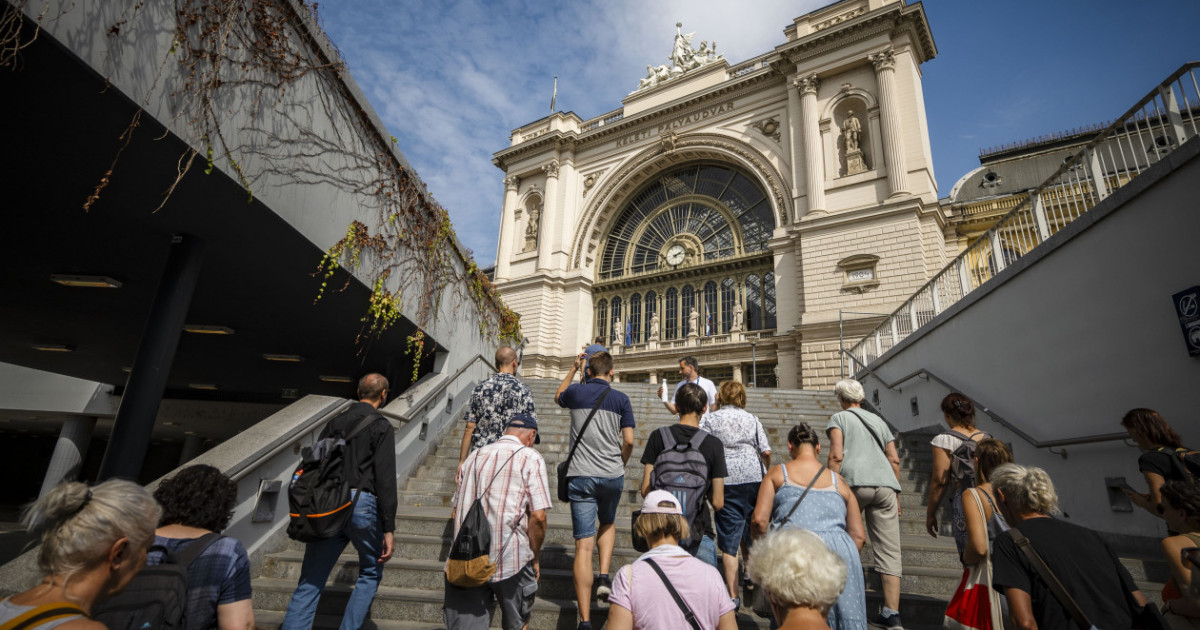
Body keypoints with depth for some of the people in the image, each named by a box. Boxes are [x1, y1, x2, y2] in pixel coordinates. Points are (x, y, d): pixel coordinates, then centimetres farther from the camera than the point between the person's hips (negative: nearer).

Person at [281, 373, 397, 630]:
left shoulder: (335, 422, 12)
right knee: (370, 573, 17)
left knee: (309, 583, 11)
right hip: (361, 503, -5)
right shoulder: (381, 426, -5)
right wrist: (389, 529, -9)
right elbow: (385, 479, -11)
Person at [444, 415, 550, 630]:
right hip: (510, 558, -4)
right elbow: (538, 516, -11)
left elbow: (456, 512, 17)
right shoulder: (530, 458, -4)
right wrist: (535, 558, 3)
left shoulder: (473, 457, 14)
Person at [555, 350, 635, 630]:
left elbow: (558, 396, 26)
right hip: (612, 476, 1)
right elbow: (629, 441, -4)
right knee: (608, 524, 29)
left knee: (583, 545, 0)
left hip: (580, 476, 0)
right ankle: (604, 577, 12)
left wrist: (573, 369, 32)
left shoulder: (576, 392, 2)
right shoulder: (621, 399, 0)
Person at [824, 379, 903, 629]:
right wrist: (896, 495, 23)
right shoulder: (878, 421, 25)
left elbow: (836, 456, -5)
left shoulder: (839, 418, 10)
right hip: (885, 484, 5)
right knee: (889, 551, 4)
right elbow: (894, 460, 19)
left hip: (855, 482, -5)